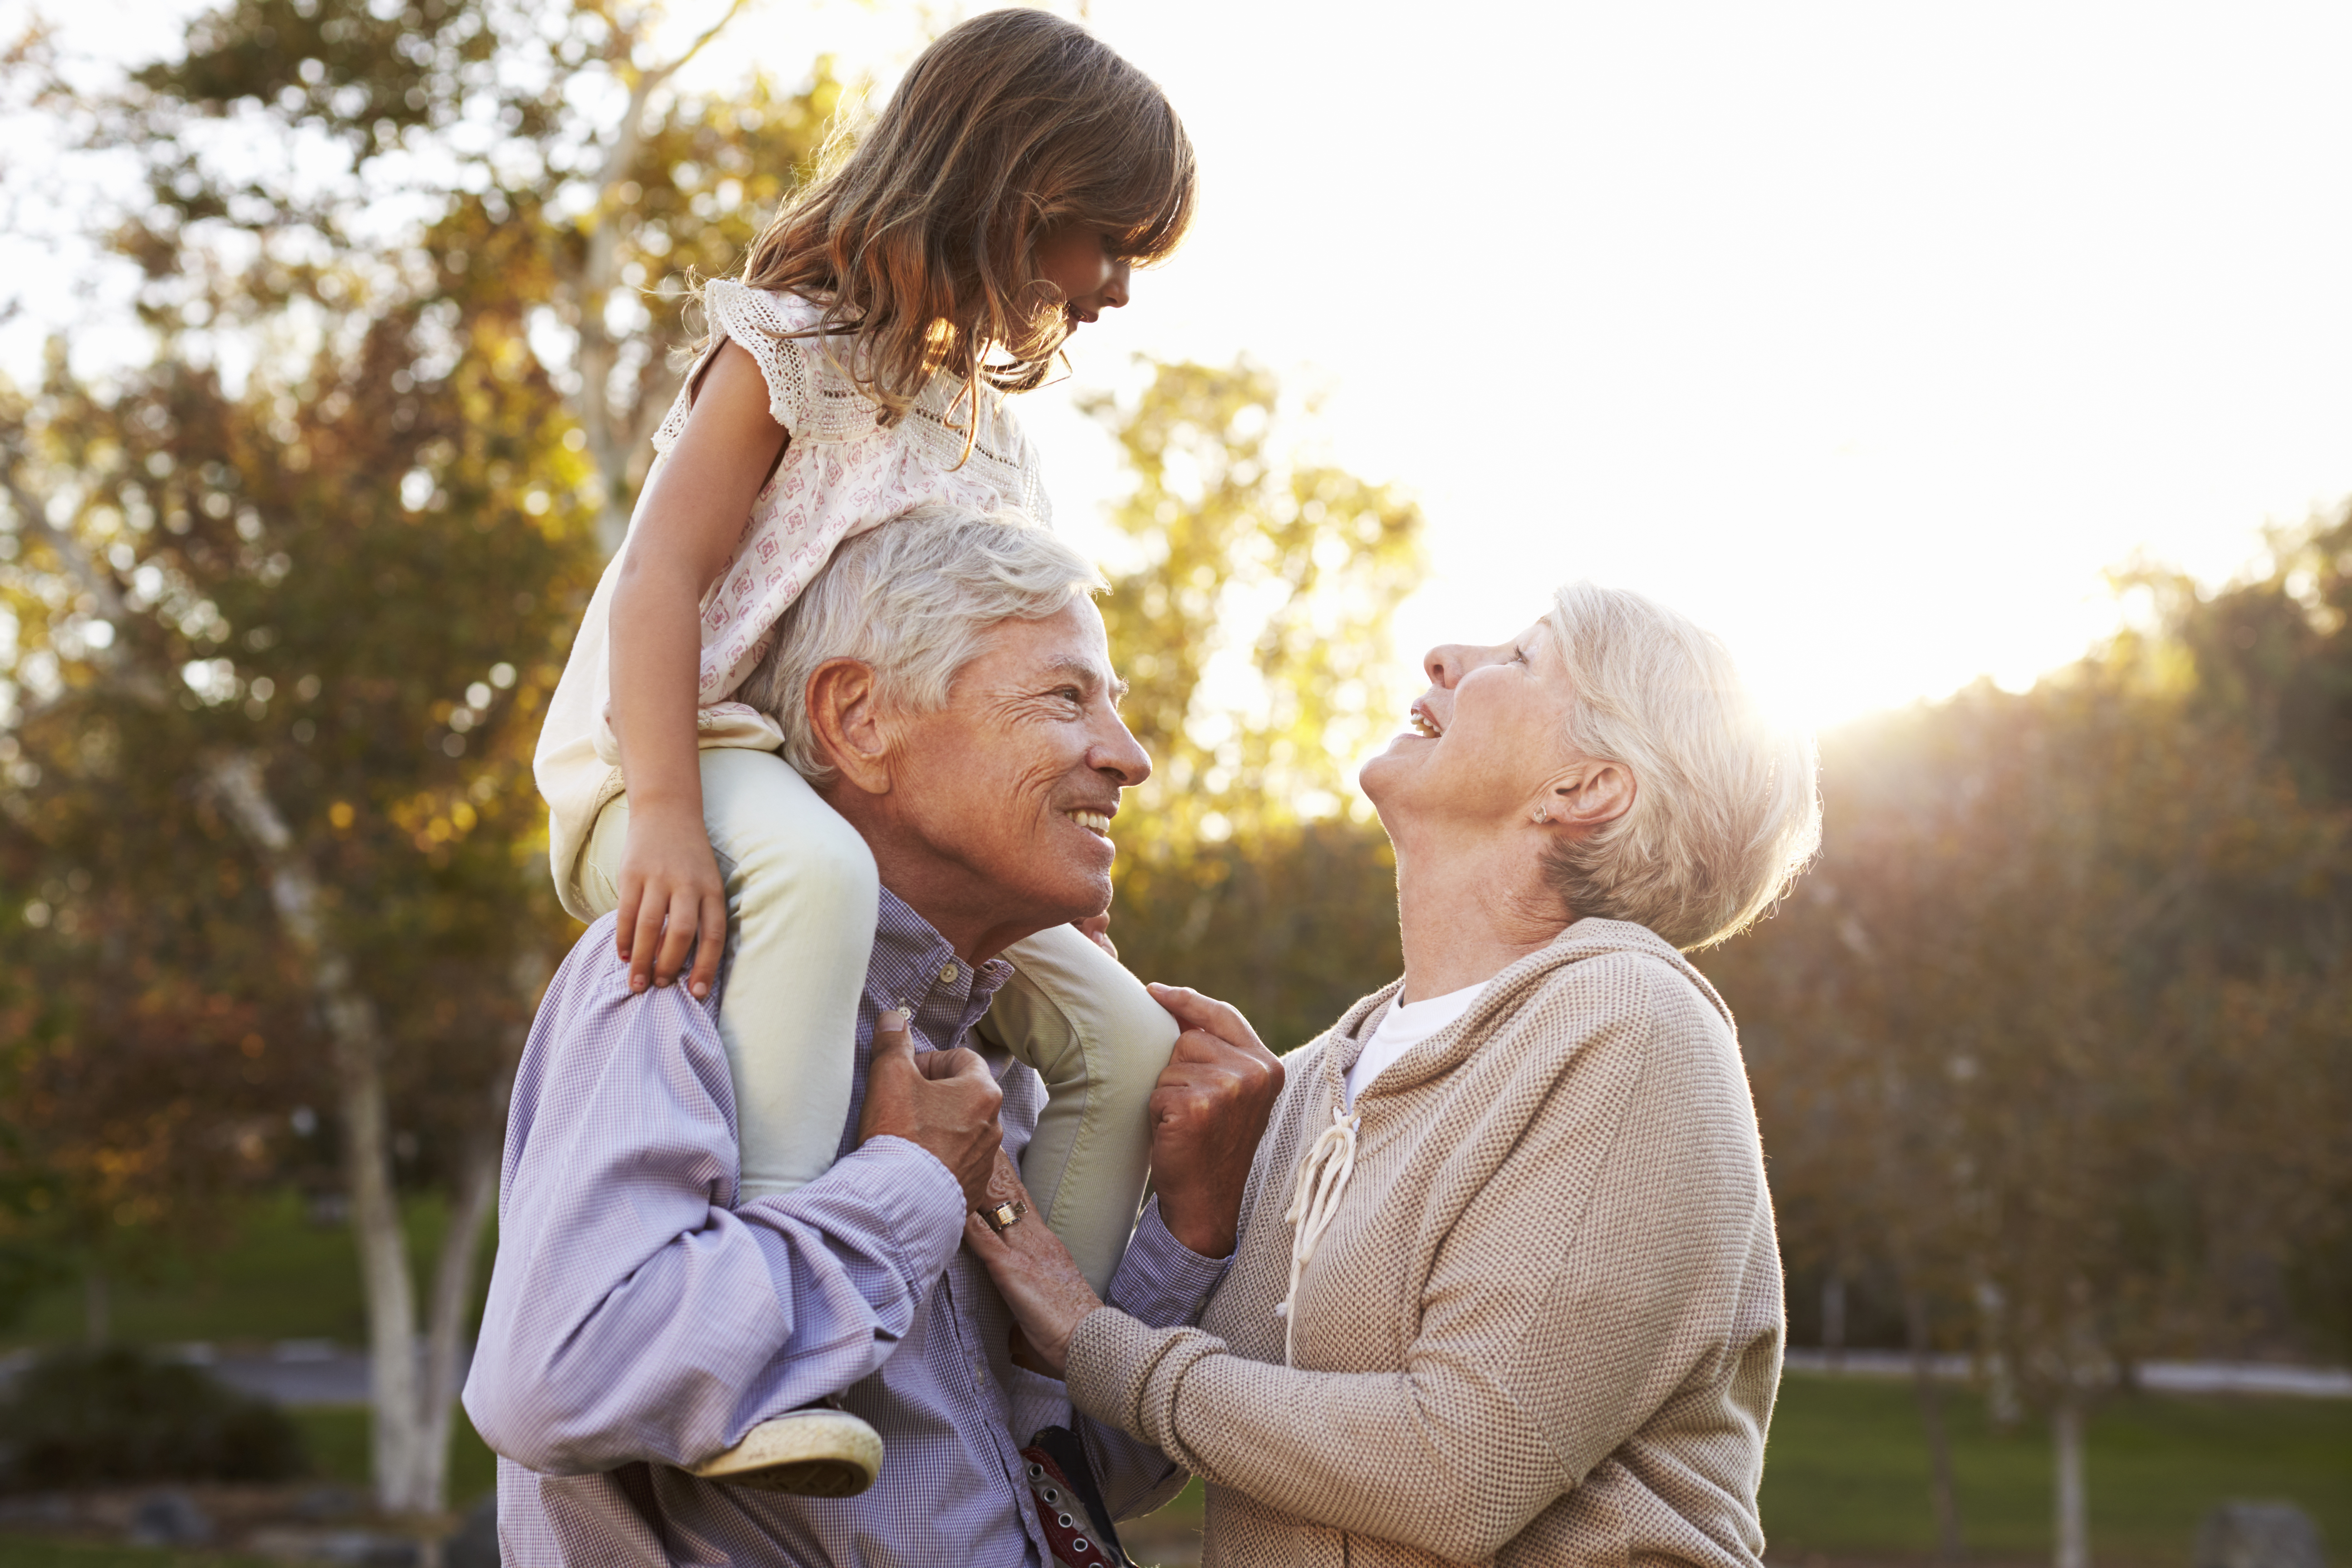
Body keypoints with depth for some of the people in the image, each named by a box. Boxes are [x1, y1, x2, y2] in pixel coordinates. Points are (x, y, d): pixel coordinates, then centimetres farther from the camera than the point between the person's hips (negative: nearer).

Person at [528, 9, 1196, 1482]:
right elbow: (661, 576, -18)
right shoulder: (790, 351, -5)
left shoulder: (1003, 433, 18)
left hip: (893, 814, 8)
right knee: (816, 871, -42)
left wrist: (1071, 901, 14)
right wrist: (669, 815, -32)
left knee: (1122, 1037, -3)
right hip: (692, 763, -8)